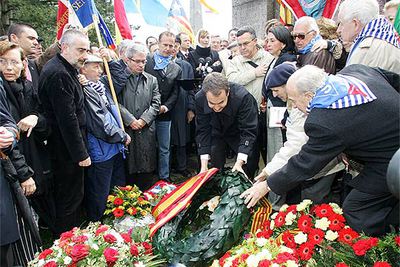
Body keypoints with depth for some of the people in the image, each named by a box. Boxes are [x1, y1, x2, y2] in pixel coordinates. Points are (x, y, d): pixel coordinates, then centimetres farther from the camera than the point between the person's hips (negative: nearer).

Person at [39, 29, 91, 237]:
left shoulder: (64, 70, 10)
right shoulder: (59, 74, -23)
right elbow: (67, 118, -25)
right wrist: (81, 153, -21)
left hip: (64, 147, 11)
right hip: (67, 149, -11)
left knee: (69, 195, 21)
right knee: (70, 197, 2)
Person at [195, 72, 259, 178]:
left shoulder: (243, 97, -38)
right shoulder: (199, 98, -28)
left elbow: (248, 131, -32)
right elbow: (202, 131, -19)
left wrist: (239, 162, -42)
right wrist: (204, 165, -24)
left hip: (239, 133, -1)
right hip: (217, 133, 2)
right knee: (213, 170, -5)